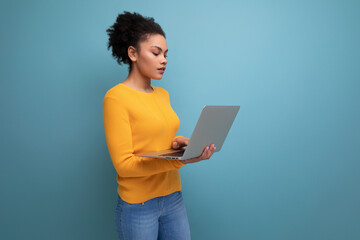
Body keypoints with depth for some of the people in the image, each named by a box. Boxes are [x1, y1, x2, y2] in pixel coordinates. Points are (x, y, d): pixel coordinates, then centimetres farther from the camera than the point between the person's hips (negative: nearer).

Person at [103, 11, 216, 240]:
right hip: (139, 205, -6)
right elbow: (123, 163, -18)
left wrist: (177, 143, -7)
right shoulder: (116, 97, -14)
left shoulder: (163, 94, 7)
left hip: (174, 197, 6)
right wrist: (180, 160, -27)